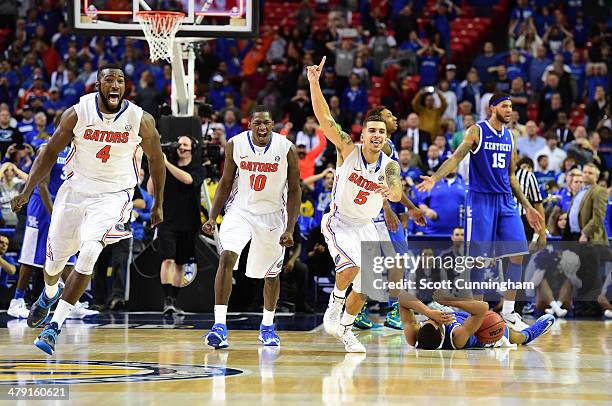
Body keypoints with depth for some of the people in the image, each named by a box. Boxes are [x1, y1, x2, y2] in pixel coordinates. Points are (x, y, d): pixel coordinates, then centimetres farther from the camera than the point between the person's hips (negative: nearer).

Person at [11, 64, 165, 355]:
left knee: (88, 255, -24)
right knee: (55, 259, 14)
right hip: (76, 189, 2)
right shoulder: (77, 114, -12)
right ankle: (50, 293, 53)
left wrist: (158, 204, 10)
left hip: (113, 195, -2)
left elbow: (155, 158, 3)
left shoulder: (141, 121, -14)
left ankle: (54, 327, -18)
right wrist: (27, 191, -5)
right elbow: (51, 152, 1)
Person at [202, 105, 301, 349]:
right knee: (226, 258, -23)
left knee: (271, 274, 12)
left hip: (272, 215, 0)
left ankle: (267, 327, 35)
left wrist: (290, 229, -12)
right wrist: (212, 217, -6)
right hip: (240, 210, 0)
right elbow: (226, 183, 2)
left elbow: (294, 190, -7)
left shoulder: (287, 149, -15)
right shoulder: (235, 145, -11)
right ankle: (219, 325, -25)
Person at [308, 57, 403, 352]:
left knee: (364, 287, 8)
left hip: (366, 227, 4)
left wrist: (390, 191, -58)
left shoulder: (390, 165, -13)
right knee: (351, 266, -30)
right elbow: (323, 117, -26)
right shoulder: (348, 149, -16)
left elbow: (397, 193, -33)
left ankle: (345, 328, 31)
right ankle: (334, 306, -4)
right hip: (339, 222, -4)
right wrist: (314, 83, -39)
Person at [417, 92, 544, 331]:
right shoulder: (477, 131, -4)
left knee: (518, 253, -3)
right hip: (480, 200, -5)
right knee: (480, 256, -4)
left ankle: (508, 311, 5)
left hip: (506, 201, 5)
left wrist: (527, 207, 19)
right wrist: (435, 179, -31)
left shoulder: (509, 137, 13)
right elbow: (456, 158, -15)